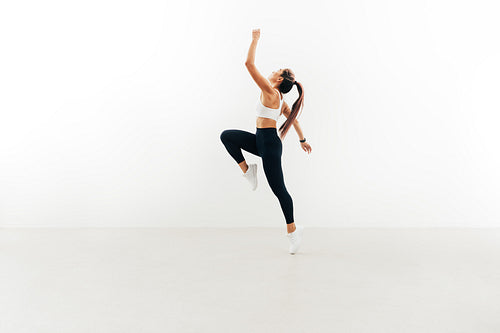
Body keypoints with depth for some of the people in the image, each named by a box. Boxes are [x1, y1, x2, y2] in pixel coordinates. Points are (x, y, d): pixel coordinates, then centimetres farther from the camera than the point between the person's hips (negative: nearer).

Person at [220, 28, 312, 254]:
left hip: (269, 143, -9)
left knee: (278, 189, -2)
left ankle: (293, 229, 9)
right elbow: (293, 118, 22)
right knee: (226, 136, 5)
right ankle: (246, 170, 9)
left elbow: (249, 64, -18)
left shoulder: (271, 92, -15)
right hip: (261, 140, 9)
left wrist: (255, 39, -9)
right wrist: (302, 140, 30)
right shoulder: (279, 99, 12)